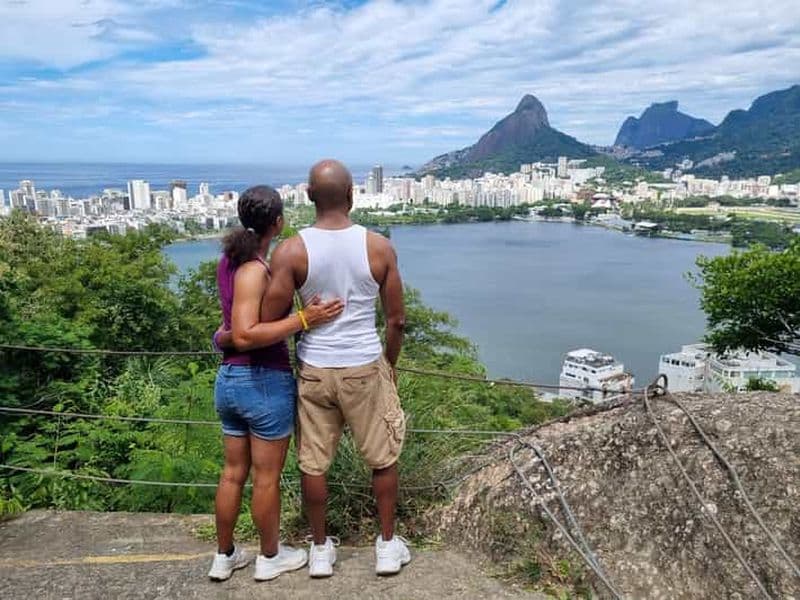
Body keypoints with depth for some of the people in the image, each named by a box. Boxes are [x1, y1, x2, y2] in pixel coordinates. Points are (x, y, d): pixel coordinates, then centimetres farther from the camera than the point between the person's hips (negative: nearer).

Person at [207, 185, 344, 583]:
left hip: (229, 378, 8)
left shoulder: (230, 260, 5)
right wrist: (303, 320, -27)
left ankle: (224, 556, 33)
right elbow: (245, 336, -28)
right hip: (265, 382, -8)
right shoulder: (255, 269, -20)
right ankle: (270, 557, 28)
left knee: (233, 472, 19)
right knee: (266, 477, 10)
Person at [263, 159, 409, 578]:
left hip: (314, 370, 0)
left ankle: (320, 550, 31)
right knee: (383, 459, 18)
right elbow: (396, 320, -3)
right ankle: (388, 546, 30)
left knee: (313, 464, 16)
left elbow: (270, 321, -12)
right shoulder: (379, 247, -9)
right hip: (365, 368, 0)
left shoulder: (291, 251, -12)